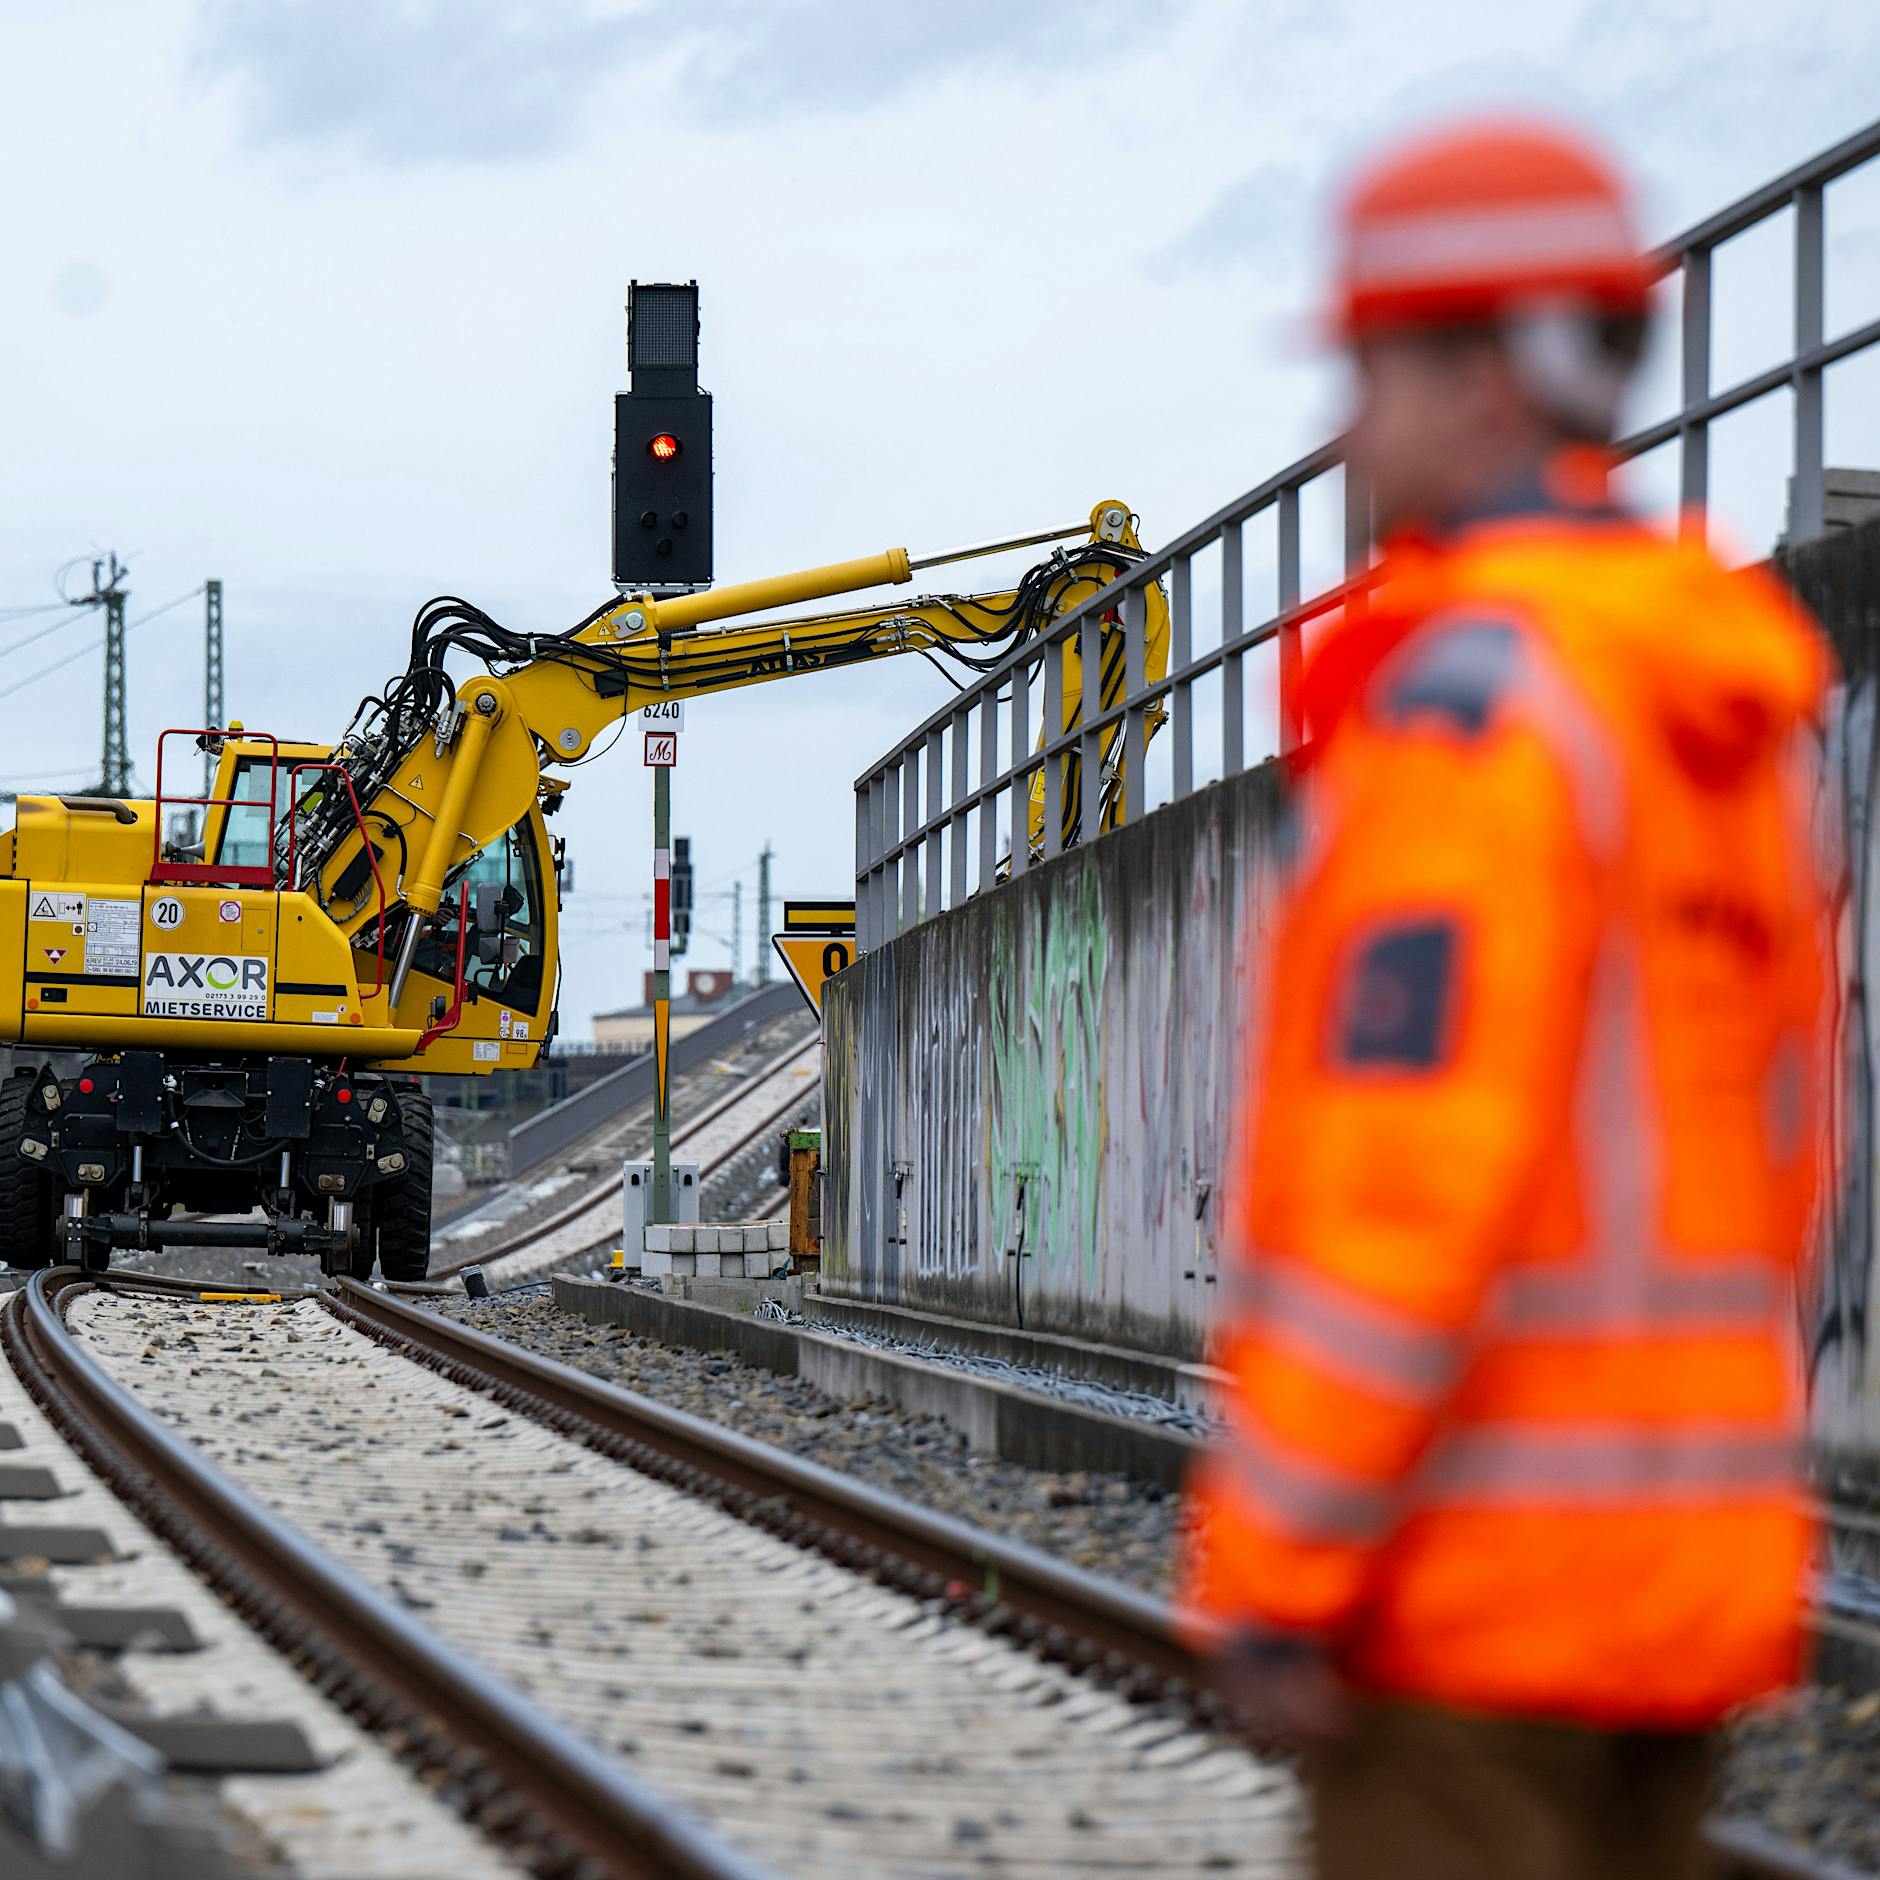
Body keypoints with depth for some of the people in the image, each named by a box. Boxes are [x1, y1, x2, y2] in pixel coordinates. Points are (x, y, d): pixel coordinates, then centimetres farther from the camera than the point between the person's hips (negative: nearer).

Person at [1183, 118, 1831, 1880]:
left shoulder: (1475, 691, -15)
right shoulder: (1723, 710, 15)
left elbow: (1413, 1155, -21)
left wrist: (1276, 1570, -18)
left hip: (1477, 1543, -9)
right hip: (1686, 1548, 9)